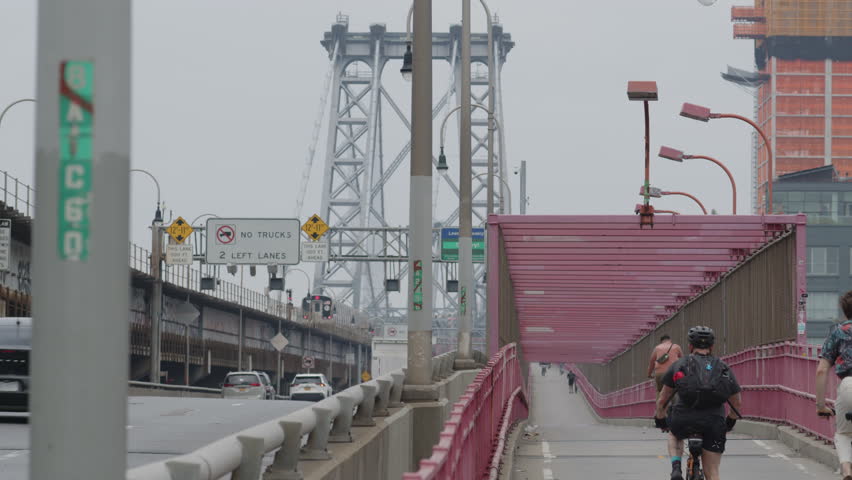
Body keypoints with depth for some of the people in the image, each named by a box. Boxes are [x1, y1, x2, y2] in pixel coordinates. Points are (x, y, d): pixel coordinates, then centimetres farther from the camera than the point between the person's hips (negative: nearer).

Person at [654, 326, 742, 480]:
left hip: (683, 421, 0)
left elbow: (662, 400, 17)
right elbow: (737, 403, 25)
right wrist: (730, 422, 44)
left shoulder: (678, 366, 12)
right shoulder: (723, 369, 16)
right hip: (713, 424, 0)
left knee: (674, 435, 35)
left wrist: (660, 421, 35)